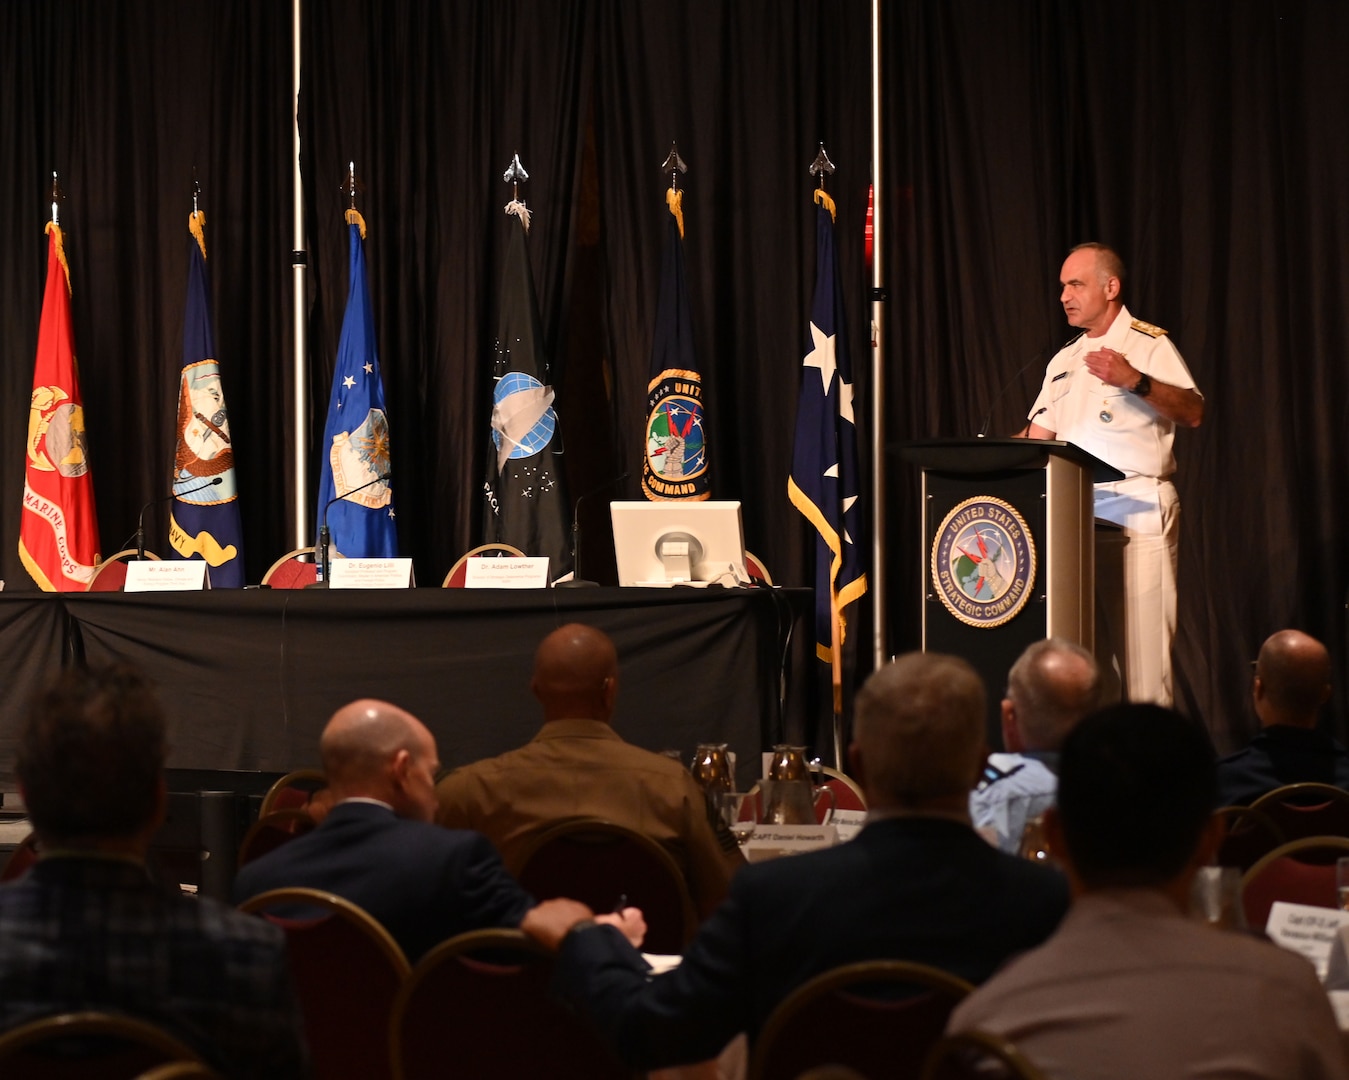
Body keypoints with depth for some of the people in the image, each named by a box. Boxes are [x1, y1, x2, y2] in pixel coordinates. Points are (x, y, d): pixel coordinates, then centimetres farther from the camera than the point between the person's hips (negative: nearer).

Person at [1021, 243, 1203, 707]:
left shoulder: (1149, 345, 2)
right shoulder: (1064, 360, 23)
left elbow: (1193, 412, -11)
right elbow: (1039, 436, 24)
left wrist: (1135, 380, -23)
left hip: (1136, 507, -6)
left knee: (1139, 640, -11)